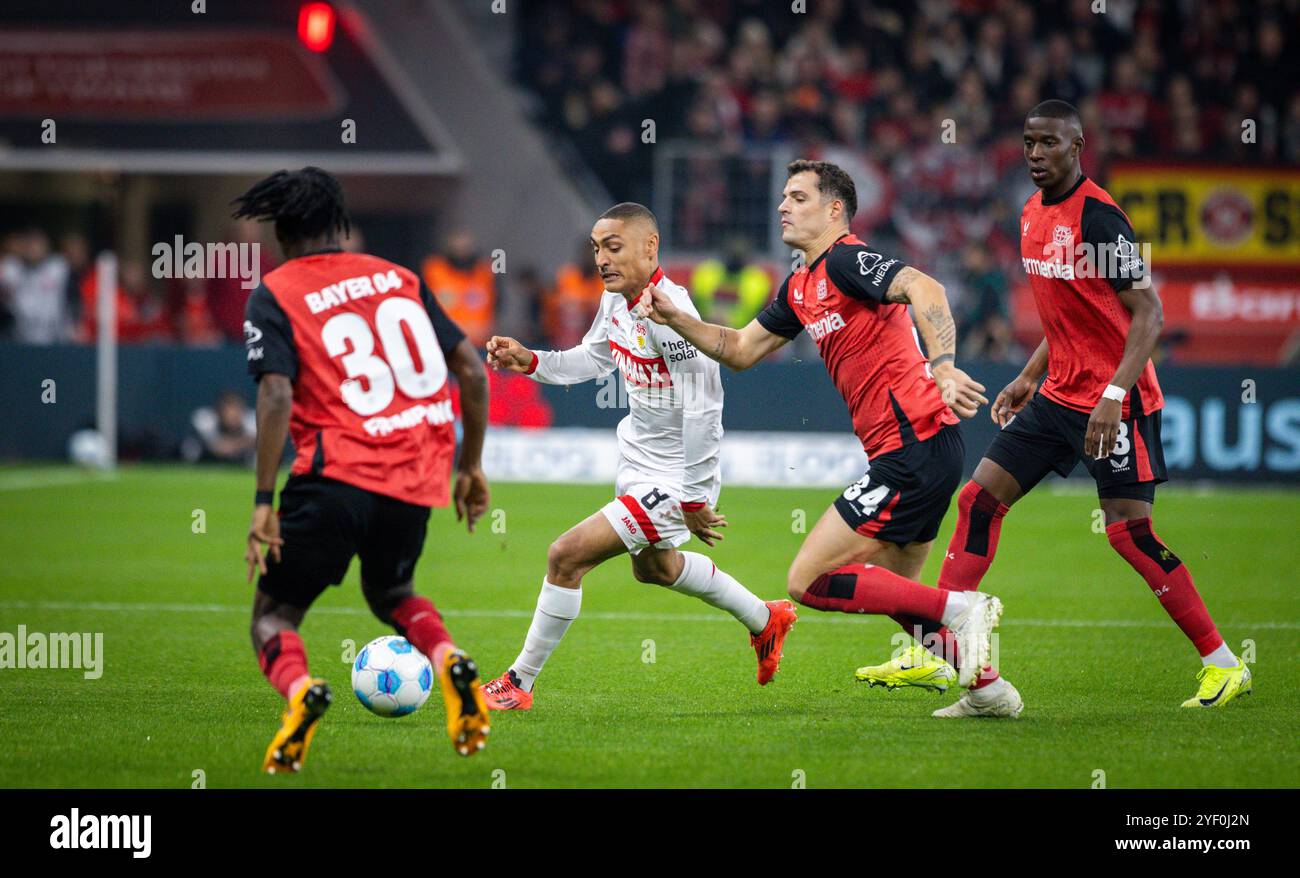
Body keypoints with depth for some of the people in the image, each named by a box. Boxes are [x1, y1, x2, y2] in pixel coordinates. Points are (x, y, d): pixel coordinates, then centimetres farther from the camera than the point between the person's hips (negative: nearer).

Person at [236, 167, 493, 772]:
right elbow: (472, 370, 13)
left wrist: (264, 505, -13)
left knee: (273, 616, 8)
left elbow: (277, 398, -12)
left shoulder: (274, 296, 1)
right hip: (417, 480, 4)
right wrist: (470, 467, 22)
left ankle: (299, 690, -27)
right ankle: (449, 661, -1)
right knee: (389, 593, 31)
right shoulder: (399, 278, 15)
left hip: (338, 474, -4)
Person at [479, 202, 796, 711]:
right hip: (637, 459, 10)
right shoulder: (617, 300, -2)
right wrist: (529, 362, -1)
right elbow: (591, 360, 17)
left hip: (673, 478, -10)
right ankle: (765, 621, 51)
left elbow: (703, 411, -28)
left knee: (566, 556, -15)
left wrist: (694, 501, -23)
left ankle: (520, 683, -1)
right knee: (654, 567, 31)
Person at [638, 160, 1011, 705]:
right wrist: (674, 318, 15)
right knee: (895, 592, 20)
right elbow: (740, 349, 27)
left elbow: (924, 289, -27)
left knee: (808, 582, -10)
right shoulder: (801, 287, 19)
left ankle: (959, 609, -10)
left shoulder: (845, 260, -10)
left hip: (914, 447, -10)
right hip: (913, 452, 10)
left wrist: (941, 368, -41)